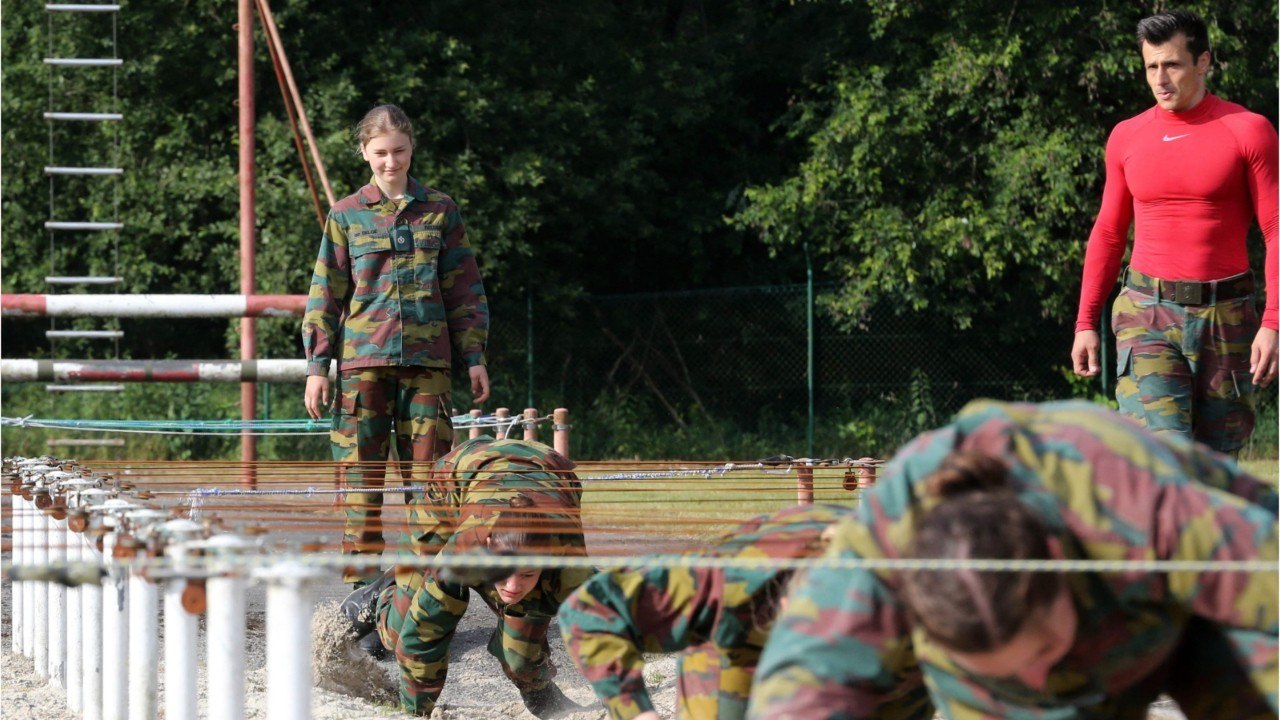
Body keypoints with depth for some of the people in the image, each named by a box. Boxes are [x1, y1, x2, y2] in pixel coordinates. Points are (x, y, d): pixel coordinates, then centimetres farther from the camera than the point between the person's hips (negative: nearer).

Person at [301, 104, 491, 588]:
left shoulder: (440, 211, 10)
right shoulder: (346, 216, 8)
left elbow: (464, 290, 13)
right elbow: (326, 294, 8)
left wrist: (474, 357, 7)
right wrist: (317, 365, 2)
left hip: (427, 360, 1)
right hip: (363, 360, -1)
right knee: (362, 471, -2)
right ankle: (362, 577, 2)